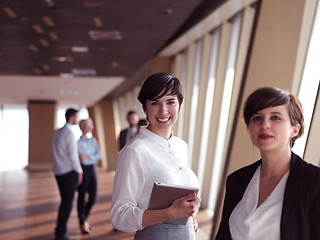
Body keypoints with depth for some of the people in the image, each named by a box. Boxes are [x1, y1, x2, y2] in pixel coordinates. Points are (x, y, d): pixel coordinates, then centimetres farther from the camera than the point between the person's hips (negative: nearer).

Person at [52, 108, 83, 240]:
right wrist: (79, 172, -5)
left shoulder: (56, 133, 11)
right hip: (69, 171, -8)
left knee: (65, 201, 18)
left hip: (58, 171, 8)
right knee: (67, 203, -1)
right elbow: (73, 156, -16)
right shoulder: (69, 133, -14)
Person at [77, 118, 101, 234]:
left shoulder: (93, 140, 9)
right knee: (82, 196, 3)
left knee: (93, 197, 8)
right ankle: (82, 224, 18)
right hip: (82, 169, -5)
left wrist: (88, 156, -15)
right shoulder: (77, 142, -7)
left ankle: (84, 219, 31)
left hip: (92, 169, 5)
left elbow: (99, 155, 0)